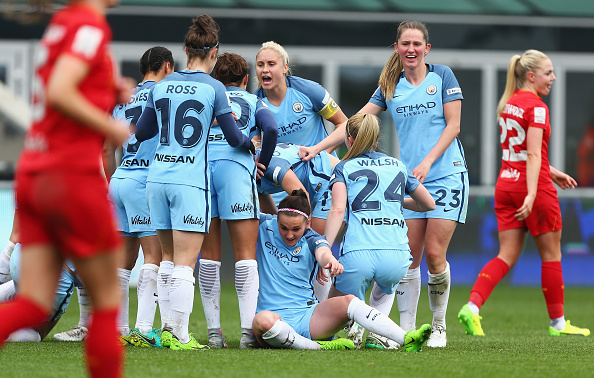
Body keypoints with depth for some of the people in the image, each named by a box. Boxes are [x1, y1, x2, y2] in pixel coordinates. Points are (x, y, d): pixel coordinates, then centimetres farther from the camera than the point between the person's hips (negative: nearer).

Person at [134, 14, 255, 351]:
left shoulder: (161, 86, 8)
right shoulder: (213, 88, -4)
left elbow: (142, 132, 19)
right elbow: (234, 137, 0)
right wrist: (251, 143, 22)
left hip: (157, 176, 5)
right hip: (190, 181, -5)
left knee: (170, 258, 14)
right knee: (185, 263, -5)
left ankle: (169, 328, 13)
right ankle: (179, 335, -9)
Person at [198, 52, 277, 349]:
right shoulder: (253, 101, 20)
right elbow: (271, 129, 0)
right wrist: (262, 163, 13)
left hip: (200, 165, 2)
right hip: (236, 167, -2)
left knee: (209, 255, 6)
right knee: (245, 254, -2)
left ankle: (213, 331, 3)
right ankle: (248, 330, -14)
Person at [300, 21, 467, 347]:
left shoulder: (442, 76, 1)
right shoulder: (390, 87, 10)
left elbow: (453, 125, -2)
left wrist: (428, 161, -12)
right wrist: (317, 148, -3)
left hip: (446, 175, -3)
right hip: (409, 180, 3)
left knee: (434, 253, -9)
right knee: (409, 256, -4)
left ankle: (438, 327, 6)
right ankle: (406, 330, 1)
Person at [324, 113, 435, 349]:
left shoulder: (344, 168, 13)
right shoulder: (398, 166, 23)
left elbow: (338, 209, -4)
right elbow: (429, 204, 32)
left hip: (358, 254, -3)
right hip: (397, 255, 3)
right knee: (387, 286, 39)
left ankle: (355, 326, -13)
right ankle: (377, 333, 16)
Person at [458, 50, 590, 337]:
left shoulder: (508, 104, 12)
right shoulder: (536, 108, -14)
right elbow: (533, 155, -22)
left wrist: (552, 173, 28)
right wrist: (531, 194, -28)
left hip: (506, 184, 8)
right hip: (533, 185, -8)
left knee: (507, 256, 5)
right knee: (551, 255, 6)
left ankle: (472, 307, -15)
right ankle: (557, 322, 14)